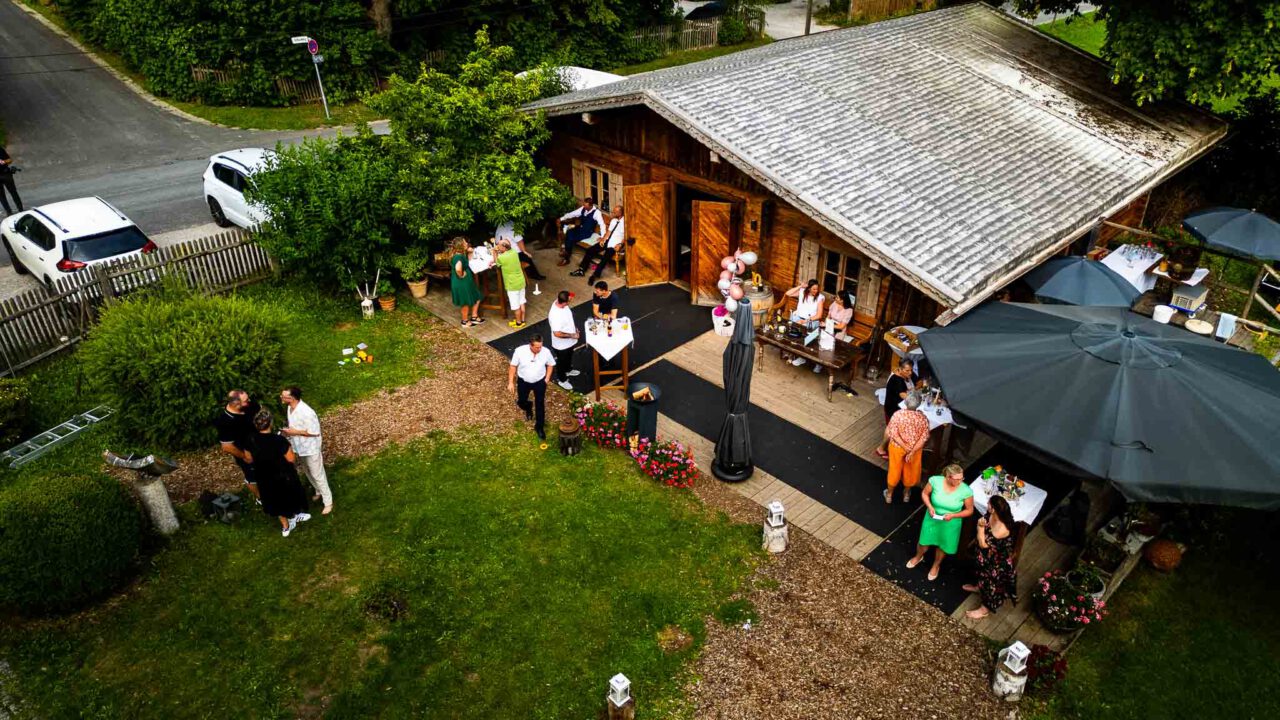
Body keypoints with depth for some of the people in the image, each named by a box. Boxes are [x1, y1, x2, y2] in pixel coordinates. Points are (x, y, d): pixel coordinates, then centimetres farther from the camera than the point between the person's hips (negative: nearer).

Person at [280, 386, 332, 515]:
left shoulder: (306, 413, -33)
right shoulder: (290, 408, -5)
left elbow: (315, 432, -25)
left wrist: (295, 432, -25)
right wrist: (288, 431, -5)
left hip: (310, 449, -9)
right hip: (299, 448, 9)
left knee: (318, 475, 5)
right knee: (307, 473, 26)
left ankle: (328, 502, 20)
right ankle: (319, 492, 49)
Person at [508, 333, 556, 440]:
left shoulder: (546, 352, -22)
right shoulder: (520, 351, -26)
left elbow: (550, 364, -1)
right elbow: (513, 366, -11)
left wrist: (547, 378, -5)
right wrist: (510, 382, -8)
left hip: (539, 382, 0)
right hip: (524, 381, 0)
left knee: (540, 404, 8)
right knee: (521, 402, 15)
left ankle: (539, 427, 29)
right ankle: (528, 408, 53)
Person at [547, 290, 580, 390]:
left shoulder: (559, 302, -14)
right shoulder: (555, 315, -41)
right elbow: (557, 333, -37)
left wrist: (574, 328, 11)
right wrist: (572, 335, -26)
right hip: (561, 344, -8)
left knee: (569, 357, 32)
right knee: (562, 361, 18)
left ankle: (568, 370, 59)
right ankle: (561, 380, 41)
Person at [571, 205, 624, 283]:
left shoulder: (624, 222, -9)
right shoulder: (613, 220, 15)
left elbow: (626, 236, -13)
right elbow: (608, 231, 17)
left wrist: (619, 245, -23)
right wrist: (603, 239, 2)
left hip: (614, 244, -8)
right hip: (607, 241, 8)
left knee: (605, 257, -31)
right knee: (590, 250, -4)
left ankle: (595, 275, -26)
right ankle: (582, 270, -1)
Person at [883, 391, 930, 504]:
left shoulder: (897, 415, -26)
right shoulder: (923, 417, -20)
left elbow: (893, 434, -24)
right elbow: (924, 437, -18)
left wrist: (906, 448, -19)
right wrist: (912, 451, -18)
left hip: (897, 447, -1)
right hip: (915, 448, 1)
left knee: (894, 469, 20)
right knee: (910, 470, 25)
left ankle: (889, 494, 39)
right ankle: (906, 493, 46)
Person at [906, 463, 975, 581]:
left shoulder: (966, 491, -28)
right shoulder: (935, 480, -26)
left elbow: (970, 510, -12)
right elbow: (925, 494, -6)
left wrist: (953, 515, -26)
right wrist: (929, 506, -23)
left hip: (950, 523, -1)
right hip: (932, 518, 1)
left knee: (942, 546, 23)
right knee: (924, 541, 22)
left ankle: (936, 565, 55)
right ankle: (918, 557, 57)